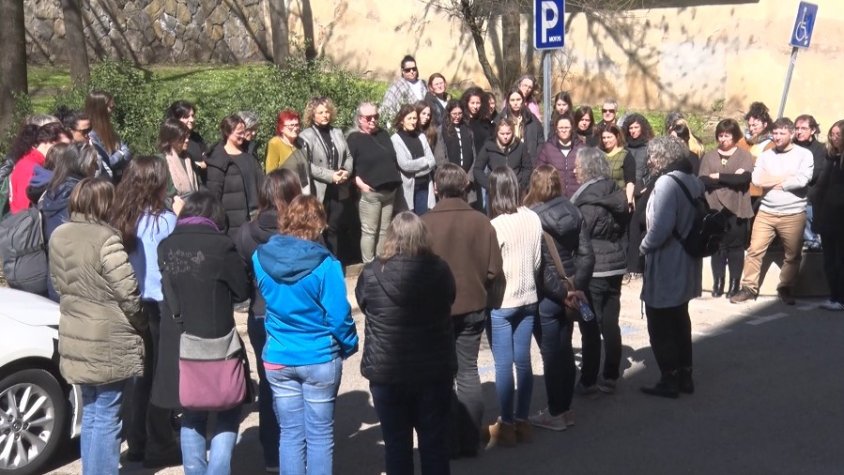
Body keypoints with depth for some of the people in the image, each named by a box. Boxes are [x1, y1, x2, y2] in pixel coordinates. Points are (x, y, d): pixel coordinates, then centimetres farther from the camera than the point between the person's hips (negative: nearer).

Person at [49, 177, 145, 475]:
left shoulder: (58, 236, 5)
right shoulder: (105, 238, -20)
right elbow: (128, 292, -18)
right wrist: (141, 325, -2)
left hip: (75, 339, 8)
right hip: (108, 342, -8)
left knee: (90, 413, 20)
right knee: (107, 418, 1)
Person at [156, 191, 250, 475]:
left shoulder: (166, 247, 0)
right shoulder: (221, 246, -14)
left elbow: (169, 287, 9)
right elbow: (242, 290, -3)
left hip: (177, 347, 4)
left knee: (192, 418, 18)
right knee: (227, 414, 11)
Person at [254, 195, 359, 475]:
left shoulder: (261, 257, -7)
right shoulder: (325, 265, -19)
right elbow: (338, 315, -14)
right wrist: (350, 345, 2)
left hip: (278, 359, 4)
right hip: (320, 359, -3)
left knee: (290, 433, 13)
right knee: (320, 435, 8)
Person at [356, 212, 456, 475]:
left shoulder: (371, 274, -11)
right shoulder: (440, 270, -7)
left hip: (386, 373, -1)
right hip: (435, 370, 1)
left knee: (396, 443, 11)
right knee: (435, 442, 11)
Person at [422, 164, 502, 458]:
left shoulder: (425, 223, -16)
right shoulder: (481, 222, -8)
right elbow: (494, 269, -5)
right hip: (473, 308, 3)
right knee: (468, 373, 14)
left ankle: (449, 443, 15)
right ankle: (470, 442, 18)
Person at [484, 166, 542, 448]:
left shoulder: (495, 226, -18)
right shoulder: (534, 220, -1)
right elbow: (537, 261, 8)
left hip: (501, 303, -6)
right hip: (528, 299, 6)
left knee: (504, 364, 2)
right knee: (523, 361, 12)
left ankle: (507, 426, 9)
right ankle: (522, 422, 19)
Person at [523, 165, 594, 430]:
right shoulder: (572, 212, 2)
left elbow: (537, 265, -19)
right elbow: (586, 254, 1)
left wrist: (563, 292, -12)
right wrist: (576, 287, -1)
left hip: (546, 295, -6)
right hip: (569, 290, 6)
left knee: (551, 354, 3)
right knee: (564, 351, 15)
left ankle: (555, 414, 12)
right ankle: (565, 408, 25)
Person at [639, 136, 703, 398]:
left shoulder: (666, 183, -20)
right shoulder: (694, 182, 7)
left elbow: (662, 226, -27)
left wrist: (645, 246, -12)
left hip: (665, 265, -9)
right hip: (685, 263, 9)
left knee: (660, 326, 3)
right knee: (680, 321, 19)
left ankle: (669, 380, 10)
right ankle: (684, 376, 26)